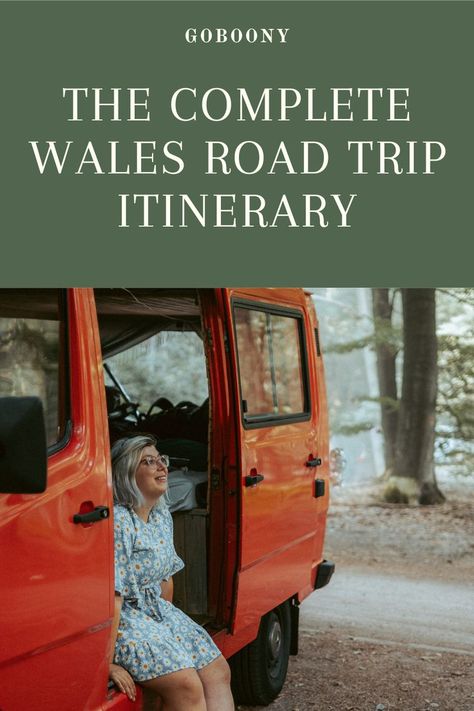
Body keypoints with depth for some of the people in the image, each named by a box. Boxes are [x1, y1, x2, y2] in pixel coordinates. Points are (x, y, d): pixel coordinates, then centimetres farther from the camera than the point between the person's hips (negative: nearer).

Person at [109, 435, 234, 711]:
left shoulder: (163, 515, 7)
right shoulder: (118, 521, -21)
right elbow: (112, 594, -26)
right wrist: (108, 662, -27)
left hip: (159, 611, 9)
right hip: (124, 619, -9)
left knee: (218, 672, 0)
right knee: (187, 686, -22)